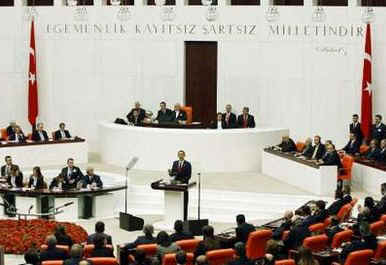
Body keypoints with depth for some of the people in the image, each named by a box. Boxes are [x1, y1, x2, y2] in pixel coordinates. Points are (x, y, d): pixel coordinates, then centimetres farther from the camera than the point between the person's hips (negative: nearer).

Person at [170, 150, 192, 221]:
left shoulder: (187, 164, 0)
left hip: (184, 184, -3)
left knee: (184, 202, -3)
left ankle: (184, 218, 1)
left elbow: (189, 175, -4)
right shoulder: (175, 163, 11)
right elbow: (172, 174, 8)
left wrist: (183, 180, -18)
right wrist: (171, 172, -14)